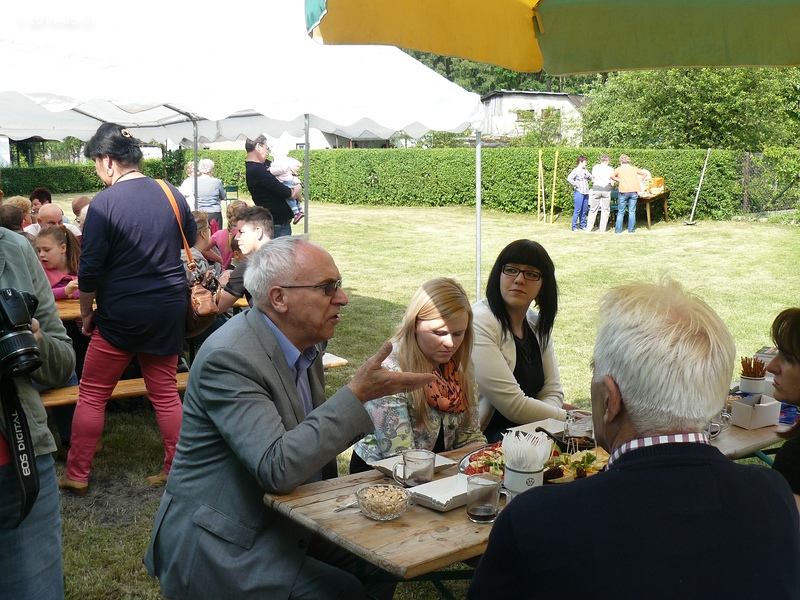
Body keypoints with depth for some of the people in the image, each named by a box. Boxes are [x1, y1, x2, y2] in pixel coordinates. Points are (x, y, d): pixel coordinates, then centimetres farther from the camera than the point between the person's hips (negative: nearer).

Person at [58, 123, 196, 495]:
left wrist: (86, 312, 2)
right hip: (170, 308, 5)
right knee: (165, 392, 14)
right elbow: (193, 245, 14)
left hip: (121, 312, -5)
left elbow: (90, 269, -12)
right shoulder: (171, 195, 2)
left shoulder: (104, 203, -13)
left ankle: (76, 475, 17)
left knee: (92, 394, 10)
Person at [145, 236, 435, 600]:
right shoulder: (228, 356, -24)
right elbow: (278, 468, -30)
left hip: (285, 522, 8)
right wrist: (356, 395, -29)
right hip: (218, 548, -8)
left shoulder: (305, 343, 3)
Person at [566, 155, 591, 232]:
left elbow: (591, 178, 20)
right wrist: (576, 185, -15)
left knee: (584, 211, 11)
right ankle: (574, 227, 1)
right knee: (577, 211, -5)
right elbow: (569, 178, -18)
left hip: (586, 193, 7)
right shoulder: (576, 170, -7)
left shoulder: (585, 170, 15)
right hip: (579, 193, -7)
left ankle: (583, 225, 20)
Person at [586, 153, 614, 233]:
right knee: (605, 210, 7)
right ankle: (602, 229, 8)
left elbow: (592, 180, 11)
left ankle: (588, 229, 6)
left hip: (596, 188, 1)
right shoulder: (610, 169, 2)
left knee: (593, 209, 7)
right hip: (607, 189, -1)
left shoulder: (595, 167, 5)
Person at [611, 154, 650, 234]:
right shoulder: (634, 168, 13)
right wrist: (640, 180, 15)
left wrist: (618, 180, 3)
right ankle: (631, 230, 6)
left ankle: (618, 230, 5)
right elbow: (646, 173, 9)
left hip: (624, 191, -2)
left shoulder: (619, 169, 7)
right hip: (634, 191, 2)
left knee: (621, 212, 5)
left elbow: (611, 176, -11)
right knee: (632, 211, 6)